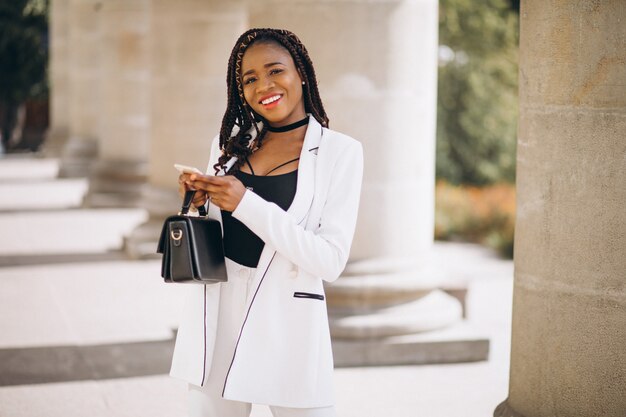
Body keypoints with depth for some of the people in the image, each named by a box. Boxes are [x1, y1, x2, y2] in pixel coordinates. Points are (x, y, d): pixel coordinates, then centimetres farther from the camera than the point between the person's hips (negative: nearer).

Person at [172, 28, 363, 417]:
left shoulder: (340, 151, -6)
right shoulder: (232, 142, 7)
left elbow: (331, 261, -13)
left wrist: (246, 204, -20)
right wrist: (197, 204, -6)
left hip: (287, 321, -4)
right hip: (217, 315, 4)